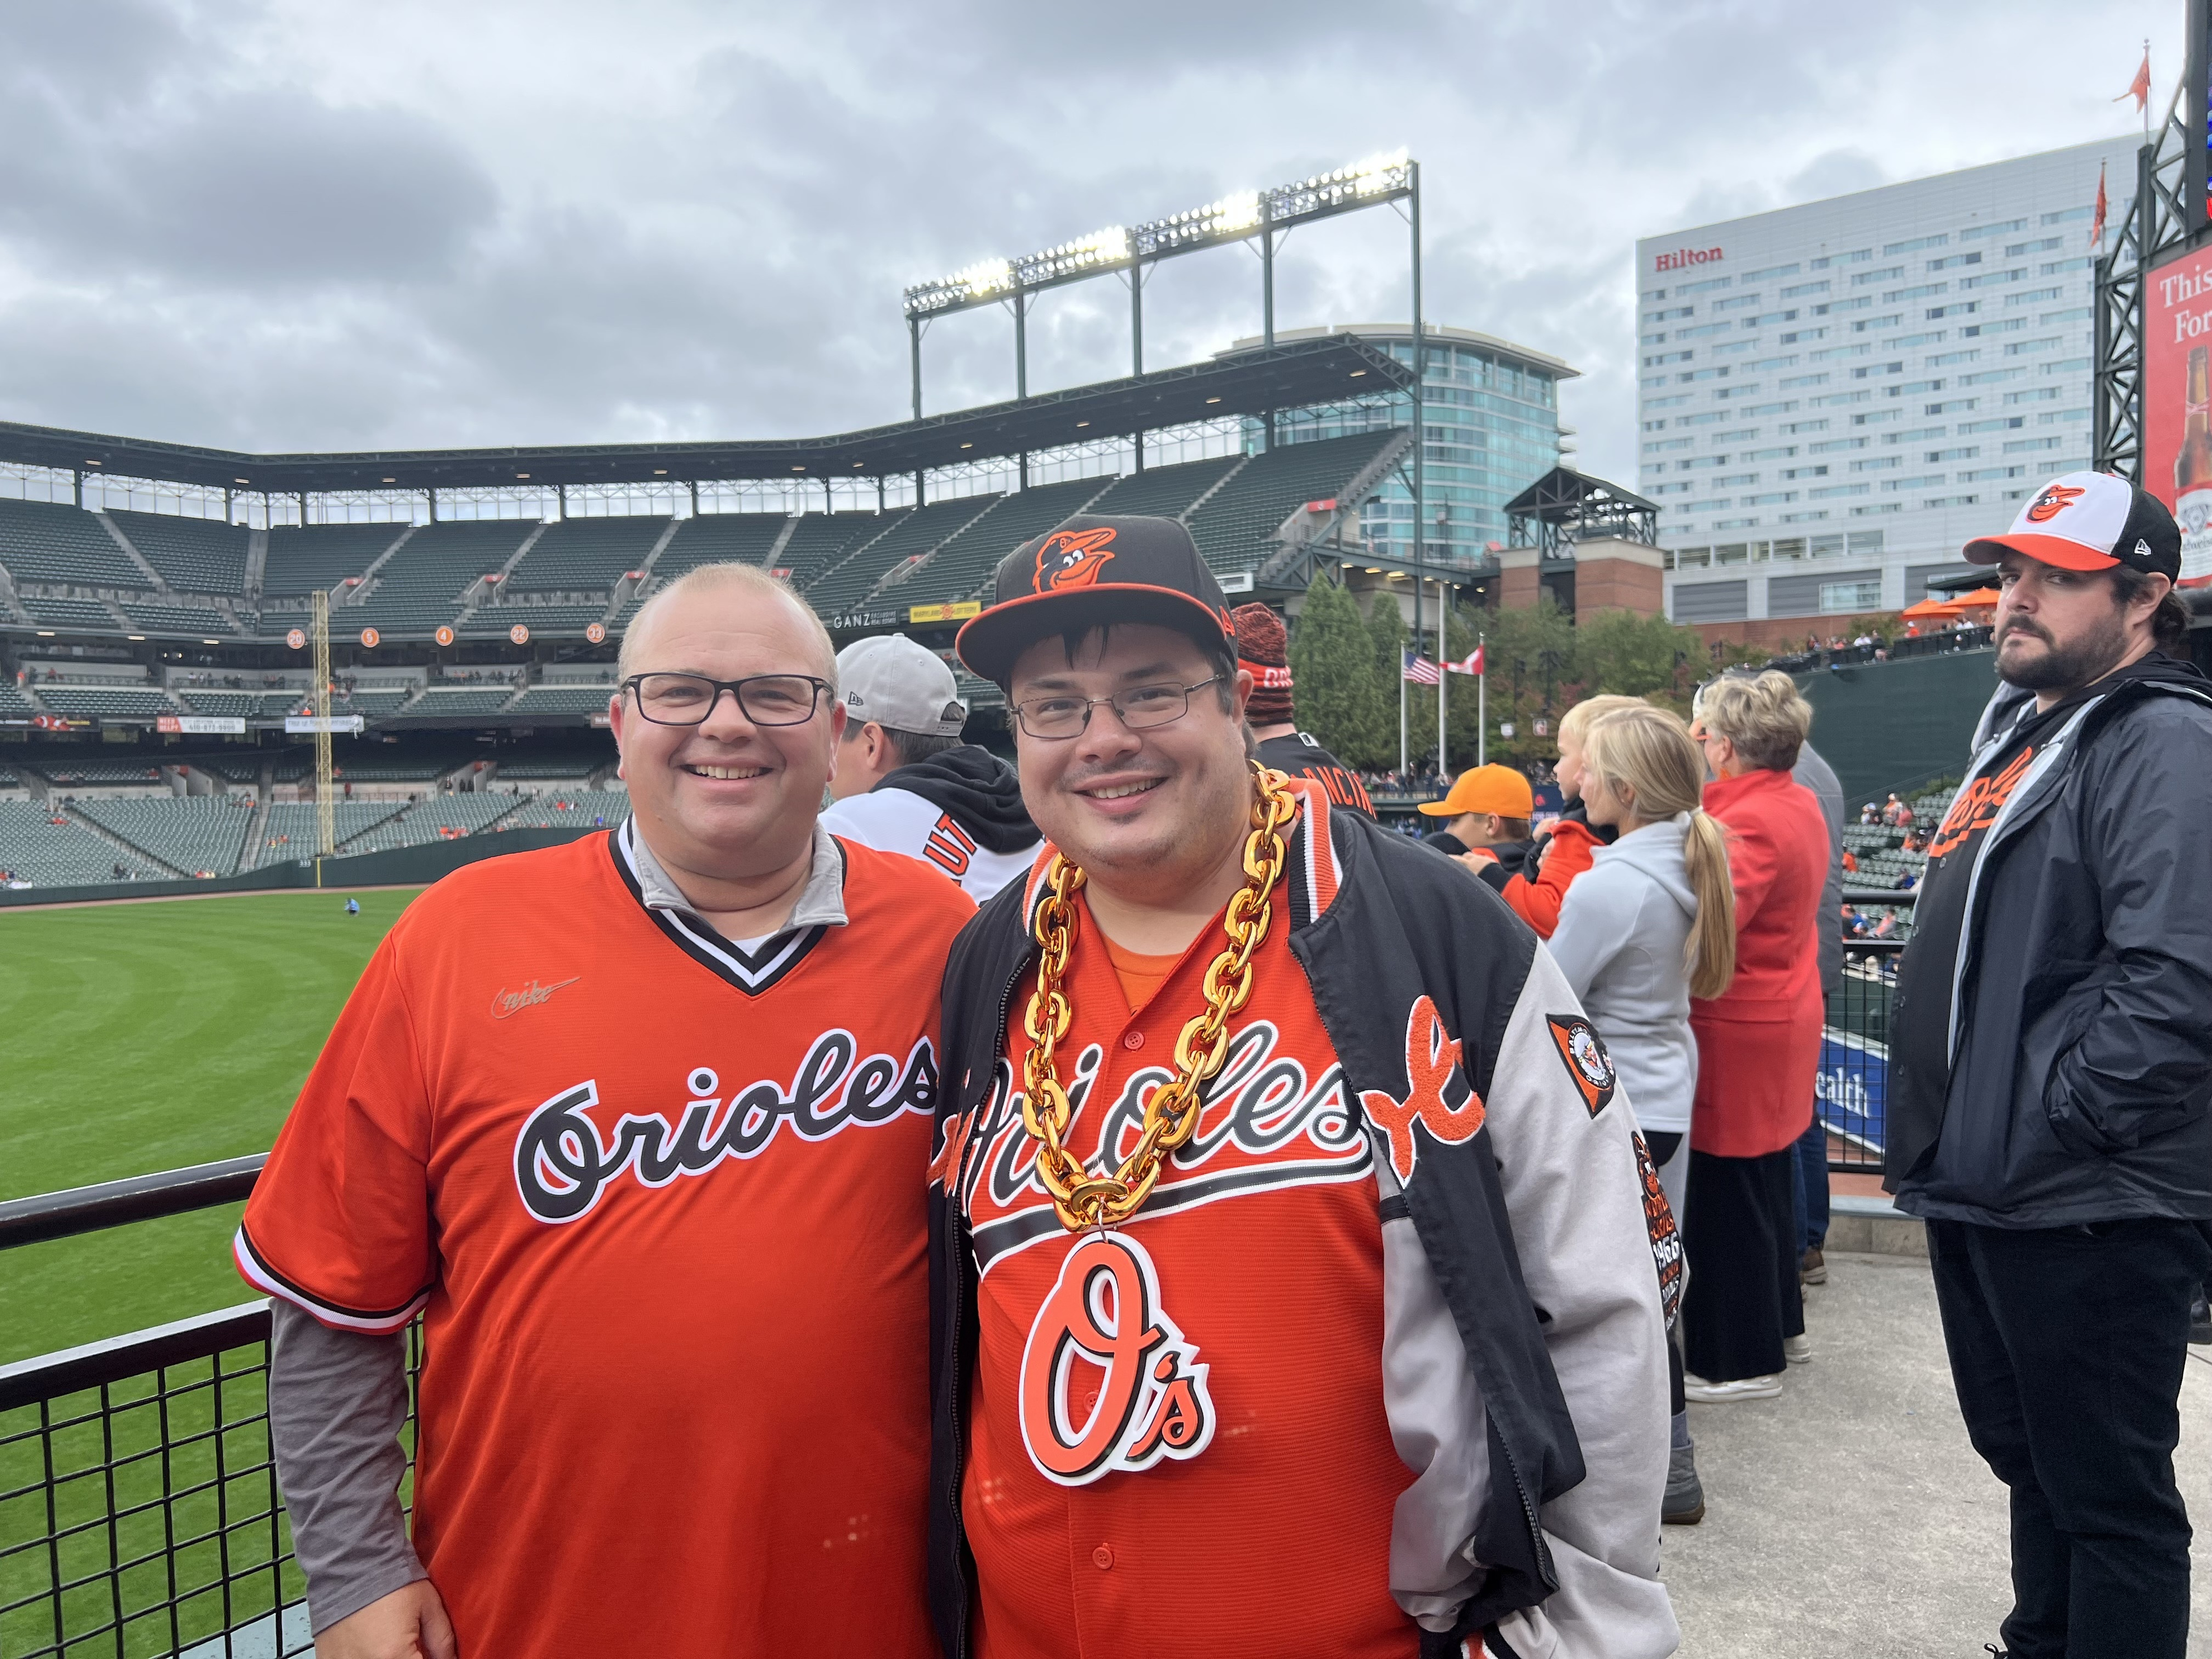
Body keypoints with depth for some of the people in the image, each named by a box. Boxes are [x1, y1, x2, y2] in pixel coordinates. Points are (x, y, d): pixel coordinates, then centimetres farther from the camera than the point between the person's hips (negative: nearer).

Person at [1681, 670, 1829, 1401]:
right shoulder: (1799, 803, 8)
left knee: (1729, 1195, 2)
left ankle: (1742, 1360, 15)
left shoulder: (1751, 823, -23)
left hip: (1738, 1034, -10)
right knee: (1767, 1178, 22)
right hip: (1781, 1019, 10)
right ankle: (1779, 1321, 38)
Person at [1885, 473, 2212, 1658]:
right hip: (1984, 1193, 10)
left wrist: (2048, 1128, -21)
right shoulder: (2020, 734, 14)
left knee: (2108, 1493, 6)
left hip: (2086, 1208, -9)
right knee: (2027, 1458, 24)